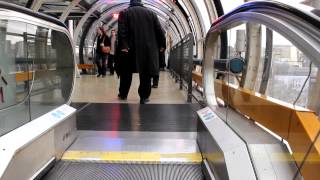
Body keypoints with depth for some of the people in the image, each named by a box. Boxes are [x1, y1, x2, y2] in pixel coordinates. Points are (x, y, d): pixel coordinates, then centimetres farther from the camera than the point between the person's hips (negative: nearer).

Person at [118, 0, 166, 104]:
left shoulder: (124, 13, 5)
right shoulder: (151, 13, 10)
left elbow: (122, 31, -9)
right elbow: (159, 30, 7)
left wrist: (123, 46, -14)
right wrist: (162, 45, 12)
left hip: (131, 48, -1)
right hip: (149, 48, 1)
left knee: (126, 72, 13)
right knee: (146, 73, 5)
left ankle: (123, 93, 24)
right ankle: (144, 97, 5)